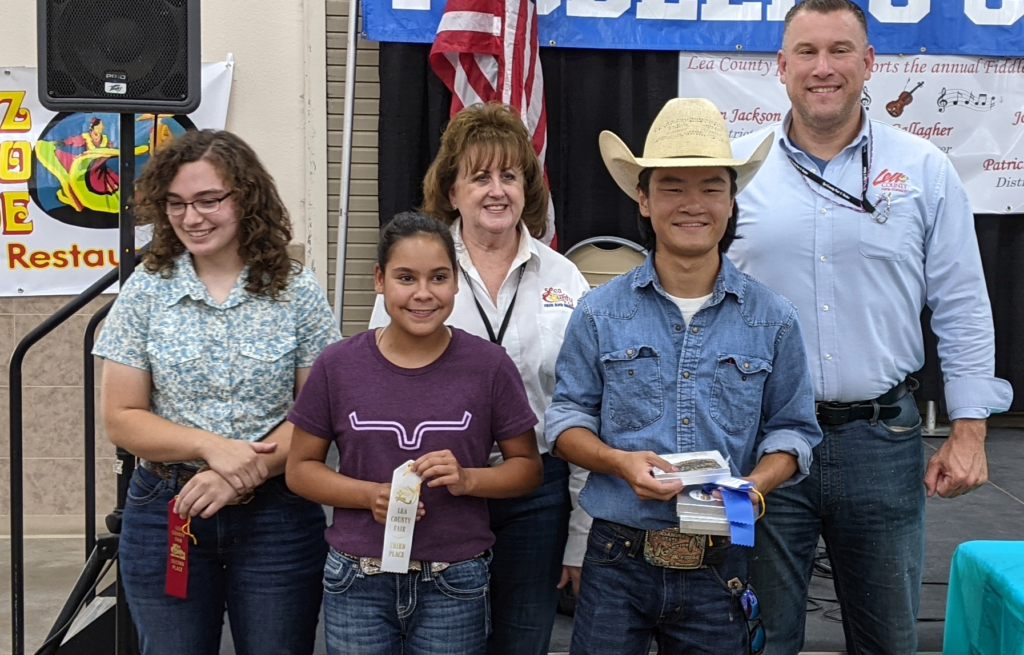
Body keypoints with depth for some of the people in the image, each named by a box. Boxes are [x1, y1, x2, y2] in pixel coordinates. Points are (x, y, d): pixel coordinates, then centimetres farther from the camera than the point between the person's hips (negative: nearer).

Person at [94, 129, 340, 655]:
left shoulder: (297, 293, -2)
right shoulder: (145, 292, 0)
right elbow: (121, 419, -2)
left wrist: (247, 474, -17)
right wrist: (212, 446, -16)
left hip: (277, 513, -1)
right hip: (164, 513, 1)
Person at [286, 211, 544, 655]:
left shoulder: (489, 366, -4)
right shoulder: (338, 366, -2)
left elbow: (527, 467, 4)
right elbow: (300, 468, 4)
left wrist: (468, 479, -16)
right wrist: (370, 494, -13)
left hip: (454, 586, 0)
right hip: (358, 584, 1)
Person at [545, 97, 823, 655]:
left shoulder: (773, 320, 1)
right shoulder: (600, 313, 0)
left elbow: (791, 430, 7)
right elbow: (567, 420, 5)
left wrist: (753, 485, -14)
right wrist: (620, 462, -15)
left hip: (721, 567, 1)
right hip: (618, 562, 0)